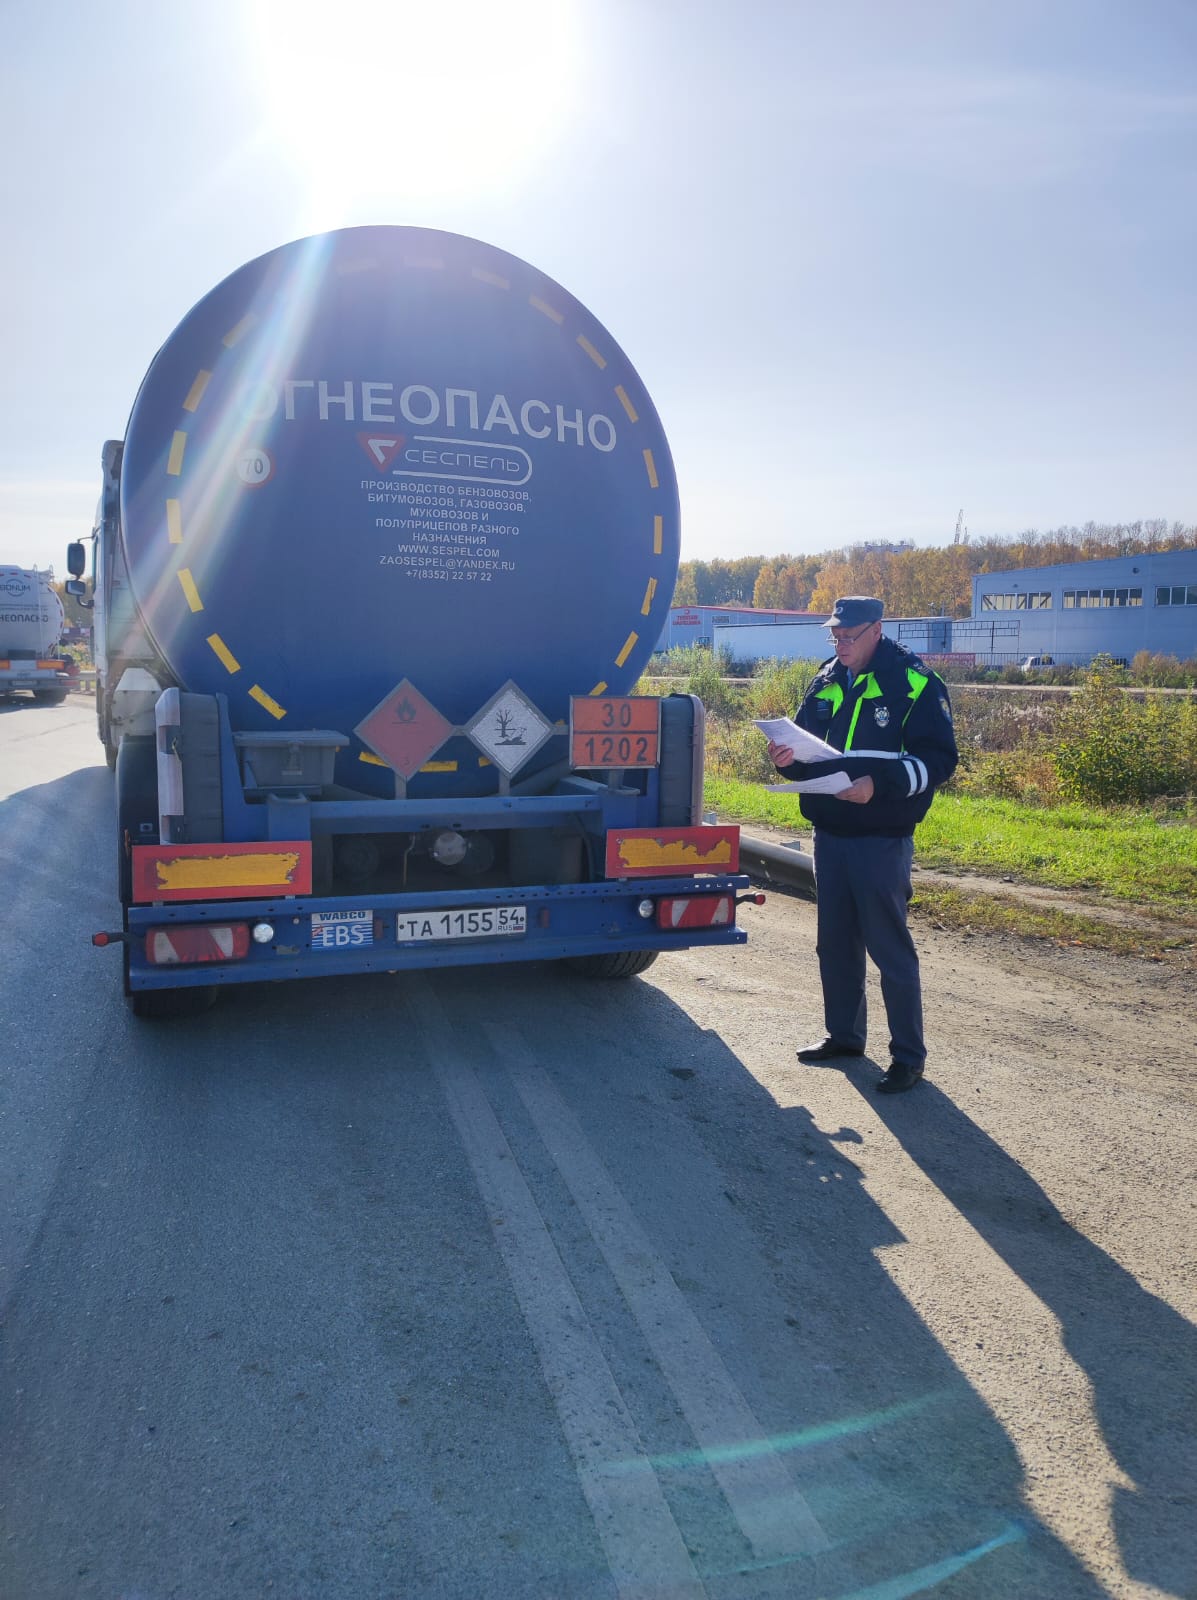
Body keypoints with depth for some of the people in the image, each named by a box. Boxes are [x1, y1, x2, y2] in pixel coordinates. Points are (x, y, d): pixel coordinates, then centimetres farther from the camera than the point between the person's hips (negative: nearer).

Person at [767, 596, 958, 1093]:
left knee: (890, 947, -1)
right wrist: (789, 758, -6)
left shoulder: (915, 683, -8)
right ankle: (843, 1034, 30)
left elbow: (938, 759, -13)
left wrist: (880, 783, -26)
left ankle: (908, 1056, 11)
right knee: (835, 942, 15)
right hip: (829, 832, 7)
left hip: (882, 838, -6)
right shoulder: (826, 682, 11)